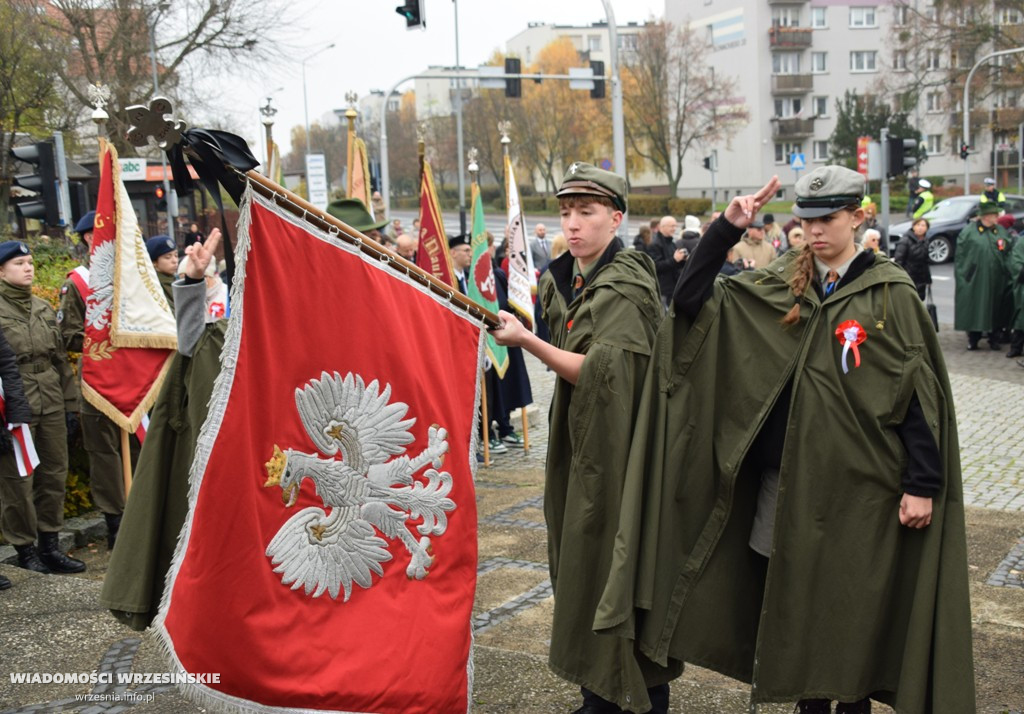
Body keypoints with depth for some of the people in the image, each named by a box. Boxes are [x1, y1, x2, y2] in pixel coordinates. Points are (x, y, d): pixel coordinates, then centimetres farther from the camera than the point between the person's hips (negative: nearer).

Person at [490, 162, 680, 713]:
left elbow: (596, 371, -23)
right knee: (580, 564, 13)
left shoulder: (625, 288, -14)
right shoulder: (562, 280, 11)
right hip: (575, 444, 9)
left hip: (616, 448, -9)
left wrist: (526, 341, -25)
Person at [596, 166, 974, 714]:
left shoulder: (890, 294, -5)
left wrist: (922, 483, -11)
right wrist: (726, 230, -9)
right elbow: (691, 302, -1)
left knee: (854, 611, 7)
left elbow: (921, 394, -6)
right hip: (786, 475, 4)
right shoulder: (778, 287, 6)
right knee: (796, 603, 12)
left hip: (858, 482, -4)